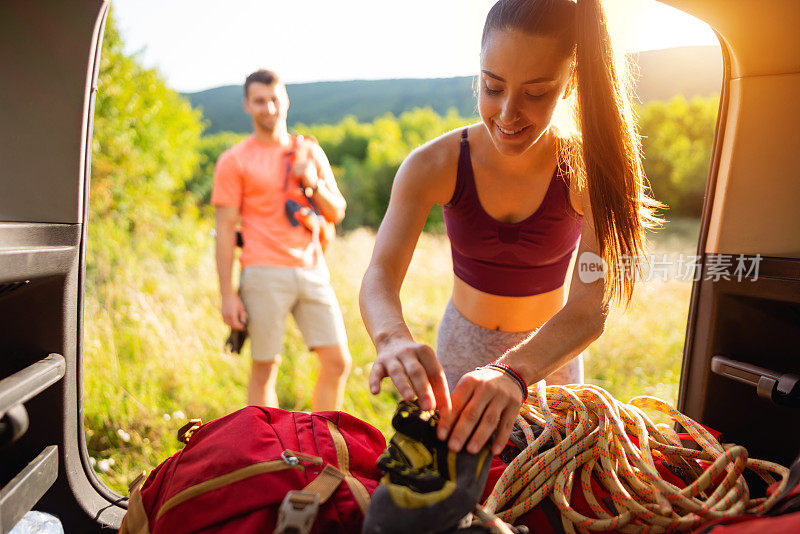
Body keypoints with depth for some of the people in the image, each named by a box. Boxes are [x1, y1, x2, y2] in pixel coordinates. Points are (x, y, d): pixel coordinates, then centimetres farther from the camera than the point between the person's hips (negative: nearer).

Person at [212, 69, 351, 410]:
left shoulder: (310, 152, 15)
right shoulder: (234, 161, 4)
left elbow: (337, 213, 16)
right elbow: (225, 228, 0)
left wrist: (314, 183, -4)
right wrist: (227, 294, -5)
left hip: (312, 270, 4)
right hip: (265, 273, -4)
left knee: (338, 362, 3)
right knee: (264, 368, 2)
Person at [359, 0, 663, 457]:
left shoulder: (590, 171, -24)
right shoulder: (433, 166, -23)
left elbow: (590, 308, -33)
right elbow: (380, 275, -31)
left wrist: (513, 371, -52)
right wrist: (394, 337, -54)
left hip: (551, 351, 0)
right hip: (464, 343, 0)